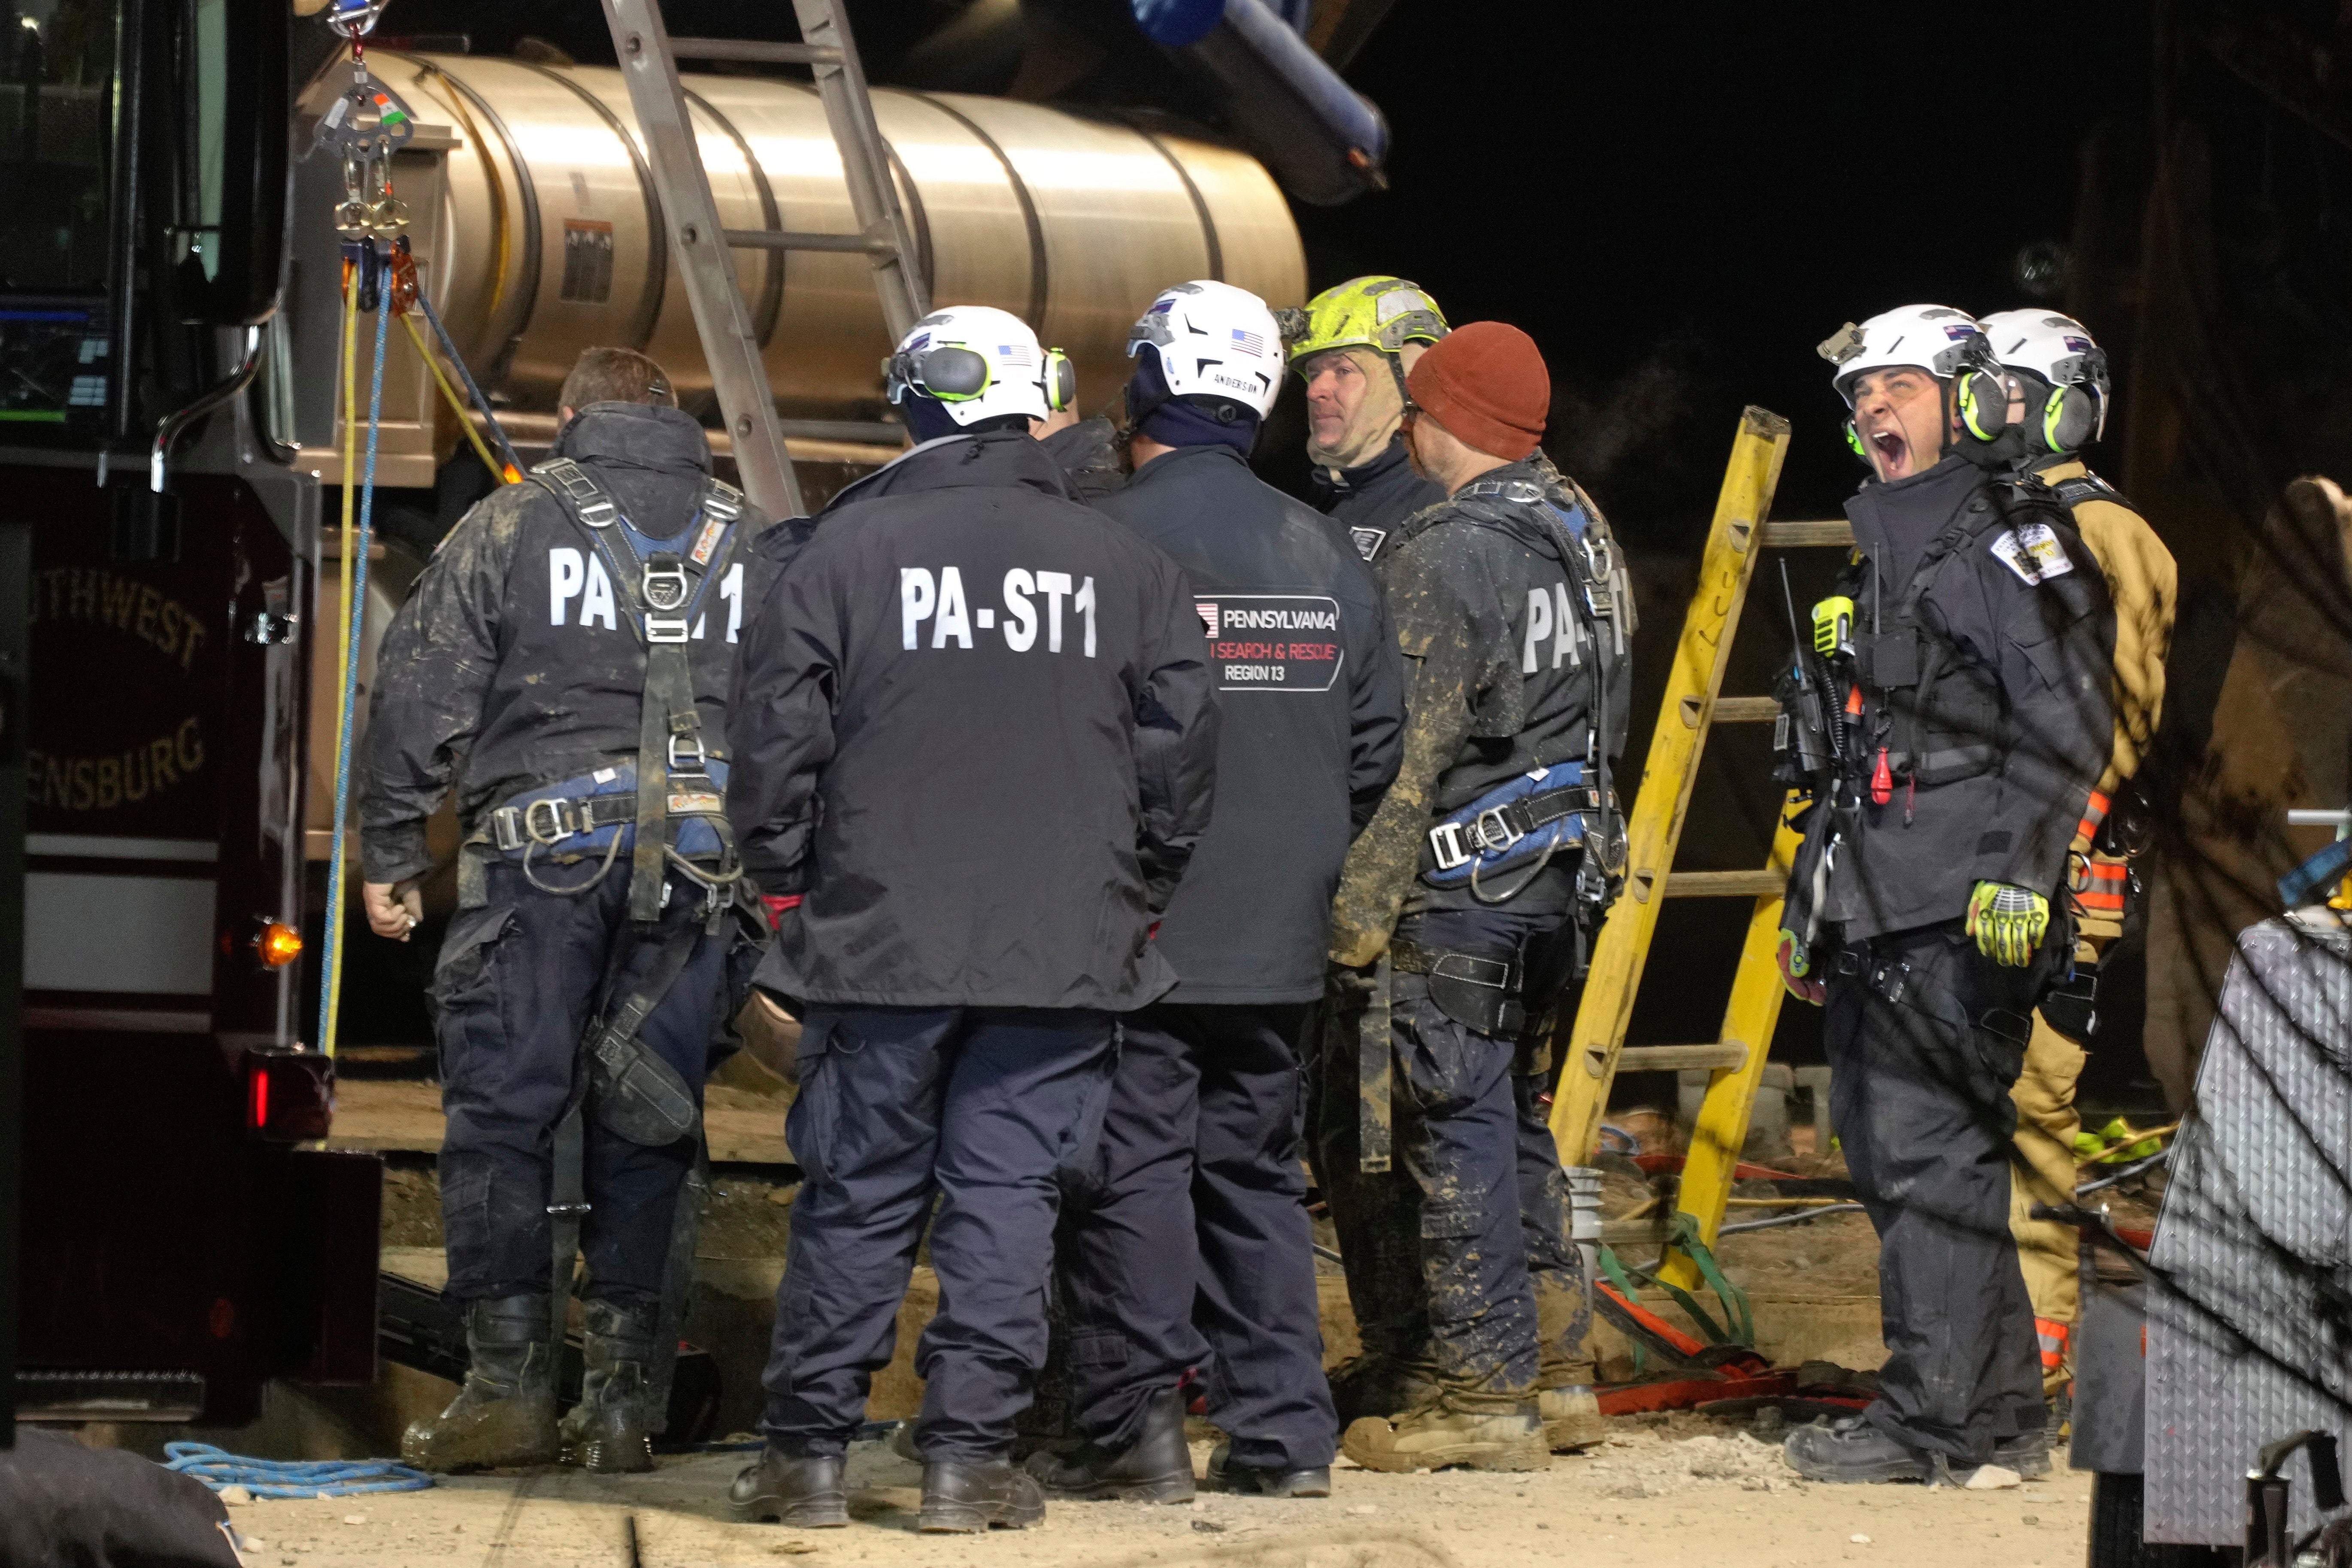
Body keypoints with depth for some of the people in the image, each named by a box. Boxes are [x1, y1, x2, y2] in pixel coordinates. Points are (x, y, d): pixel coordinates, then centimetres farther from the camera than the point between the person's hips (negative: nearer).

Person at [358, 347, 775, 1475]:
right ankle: (623, 1402, 6)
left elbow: (421, 692, 2)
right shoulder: (752, 541, 16)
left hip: (547, 847, -3)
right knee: (644, 1131, 7)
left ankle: (509, 1383, -6)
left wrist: (389, 851, 8)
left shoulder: (513, 522, 5)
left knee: (500, 1115, 1)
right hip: (703, 862, 3)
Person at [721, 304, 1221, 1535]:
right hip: (1066, 953, 1)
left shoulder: (848, 549, -2)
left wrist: (788, 887, 10)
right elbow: (1181, 754, 6)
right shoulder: (1121, 565, 3)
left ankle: (809, 1453, 11)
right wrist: (1137, 900, 17)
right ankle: (967, 1455, 4)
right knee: (1006, 1195, 5)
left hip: (880, 940, -1)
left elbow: (774, 737, -2)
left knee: (857, 1199, 7)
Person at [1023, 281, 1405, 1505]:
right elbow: (1376, 739, 12)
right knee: (1256, 1172, 13)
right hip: (1278, 941, 6)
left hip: (1136, 931, -6)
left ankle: (1136, 1427, -3)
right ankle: (1283, 1434, 12)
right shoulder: (1326, 556, 8)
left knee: (1131, 1172, -1)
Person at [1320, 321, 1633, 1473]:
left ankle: (1486, 1398, -1)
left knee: (1454, 1133, -3)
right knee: (1499, 1121, 16)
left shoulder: (1442, 560, -17)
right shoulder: (1579, 527, 10)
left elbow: (1405, 764, -18)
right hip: (1555, 878, 9)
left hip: (1457, 895, -9)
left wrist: (1356, 921, -13)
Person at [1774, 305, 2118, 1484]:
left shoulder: (2014, 545, -5)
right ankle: (2001, 1410, 15)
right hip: (1877, 920, 10)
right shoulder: (1879, 563, 23)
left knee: (1930, 1154, -11)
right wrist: (1807, 910, 26)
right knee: (1885, 1155, 9)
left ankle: (1938, 1419, -9)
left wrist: (2020, 876, -23)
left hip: (1962, 918, -10)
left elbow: (2069, 722, -15)